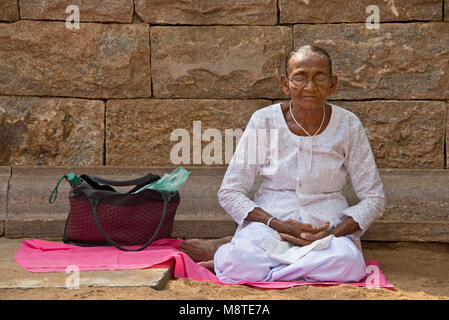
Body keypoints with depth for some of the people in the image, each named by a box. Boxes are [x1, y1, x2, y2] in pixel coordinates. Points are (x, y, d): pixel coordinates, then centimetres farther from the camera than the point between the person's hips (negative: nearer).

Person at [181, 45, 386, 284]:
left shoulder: (347, 125, -2)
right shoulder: (264, 121, -4)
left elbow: (373, 199, 2)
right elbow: (229, 193, -2)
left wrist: (331, 234, -14)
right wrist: (279, 225, -17)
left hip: (330, 227, 3)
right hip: (270, 221, -2)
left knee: (348, 264, -35)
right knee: (240, 265, -37)